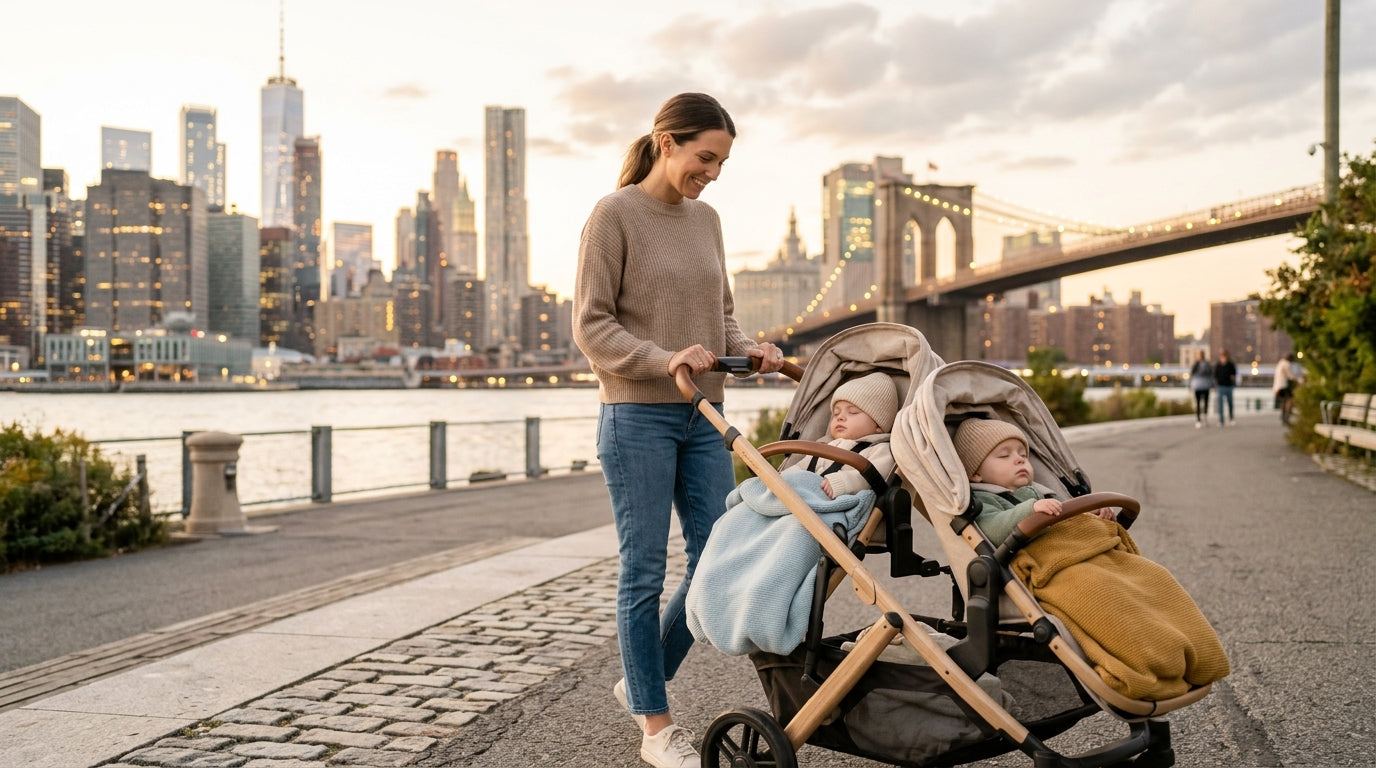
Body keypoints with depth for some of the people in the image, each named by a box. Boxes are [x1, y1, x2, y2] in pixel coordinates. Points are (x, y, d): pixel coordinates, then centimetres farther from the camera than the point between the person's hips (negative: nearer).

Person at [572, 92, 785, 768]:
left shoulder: (706, 219, 13)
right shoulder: (615, 214, -5)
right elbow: (591, 325, -9)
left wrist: (746, 349, -1)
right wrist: (664, 359, -22)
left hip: (704, 416, 7)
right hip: (637, 415, -6)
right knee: (645, 570, 1)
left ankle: (641, 681, 27)